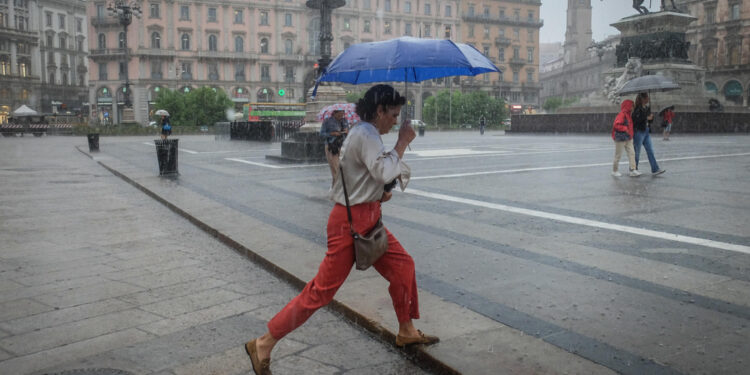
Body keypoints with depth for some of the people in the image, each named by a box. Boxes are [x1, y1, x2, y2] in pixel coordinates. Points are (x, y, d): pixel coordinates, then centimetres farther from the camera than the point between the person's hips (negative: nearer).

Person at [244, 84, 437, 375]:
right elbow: (385, 173, -29)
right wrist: (402, 142, -16)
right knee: (322, 289, -6)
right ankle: (263, 345, 3)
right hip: (351, 221, -10)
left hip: (368, 218, 10)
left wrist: (379, 193, 7)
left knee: (403, 265, 15)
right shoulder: (365, 135, -18)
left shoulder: (367, 134, 13)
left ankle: (406, 332, 31)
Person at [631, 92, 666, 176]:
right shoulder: (637, 109, -11)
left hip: (646, 132, 8)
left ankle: (655, 169, 1)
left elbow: (649, 121, 18)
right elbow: (635, 120, -22)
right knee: (637, 152, 2)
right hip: (639, 131, -8)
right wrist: (646, 118, -19)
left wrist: (651, 118, -3)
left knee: (650, 151, 3)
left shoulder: (647, 108, 13)